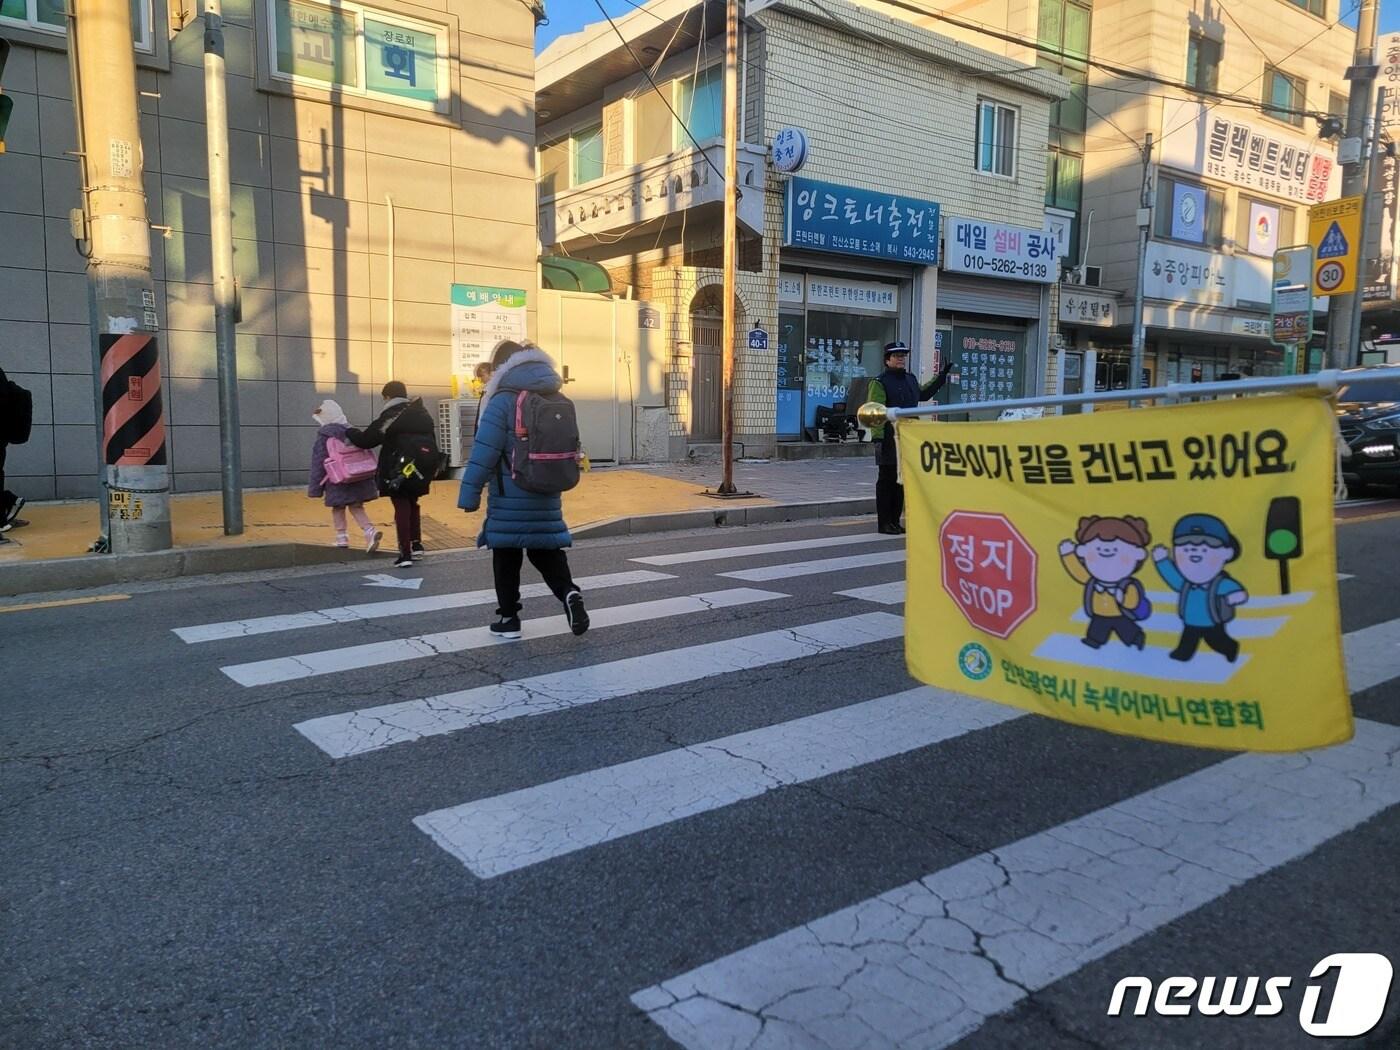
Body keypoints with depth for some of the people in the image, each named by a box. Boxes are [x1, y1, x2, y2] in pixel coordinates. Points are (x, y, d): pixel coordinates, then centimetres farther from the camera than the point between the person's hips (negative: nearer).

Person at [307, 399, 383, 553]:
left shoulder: (324, 436, -8)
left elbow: (318, 462, -7)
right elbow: (364, 453, 11)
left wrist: (315, 487, -1)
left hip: (338, 480, -4)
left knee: (338, 508, 11)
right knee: (356, 507, 7)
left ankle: (342, 538, 13)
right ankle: (370, 531, -13)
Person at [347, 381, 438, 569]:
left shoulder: (390, 415, -7)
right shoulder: (422, 414, 13)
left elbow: (367, 440, -4)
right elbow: (431, 440, 14)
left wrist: (349, 432, 14)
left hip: (400, 469, -6)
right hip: (422, 467, 6)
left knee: (402, 509, -1)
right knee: (412, 504, 24)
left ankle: (405, 554, -6)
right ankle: (416, 545, 25)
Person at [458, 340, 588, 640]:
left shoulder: (502, 401, -11)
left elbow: (484, 451, -17)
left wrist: (469, 494, -14)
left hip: (510, 497, -5)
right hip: (546, 496, 5)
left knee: (506, 556, 6)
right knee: (546, 550, 13)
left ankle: (508, 618, 11)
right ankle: (569, 592, -9)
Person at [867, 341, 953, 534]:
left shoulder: (911, 380, 16)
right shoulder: (880, 383, -9)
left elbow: (923, 394, 37)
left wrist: (941, 376, 36)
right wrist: (877, 437, -24)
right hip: (889, 441, -8)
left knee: (901, 482, 11)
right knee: (887, 481, -2)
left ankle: (895, 521, 19)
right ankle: (884, 523, 4)